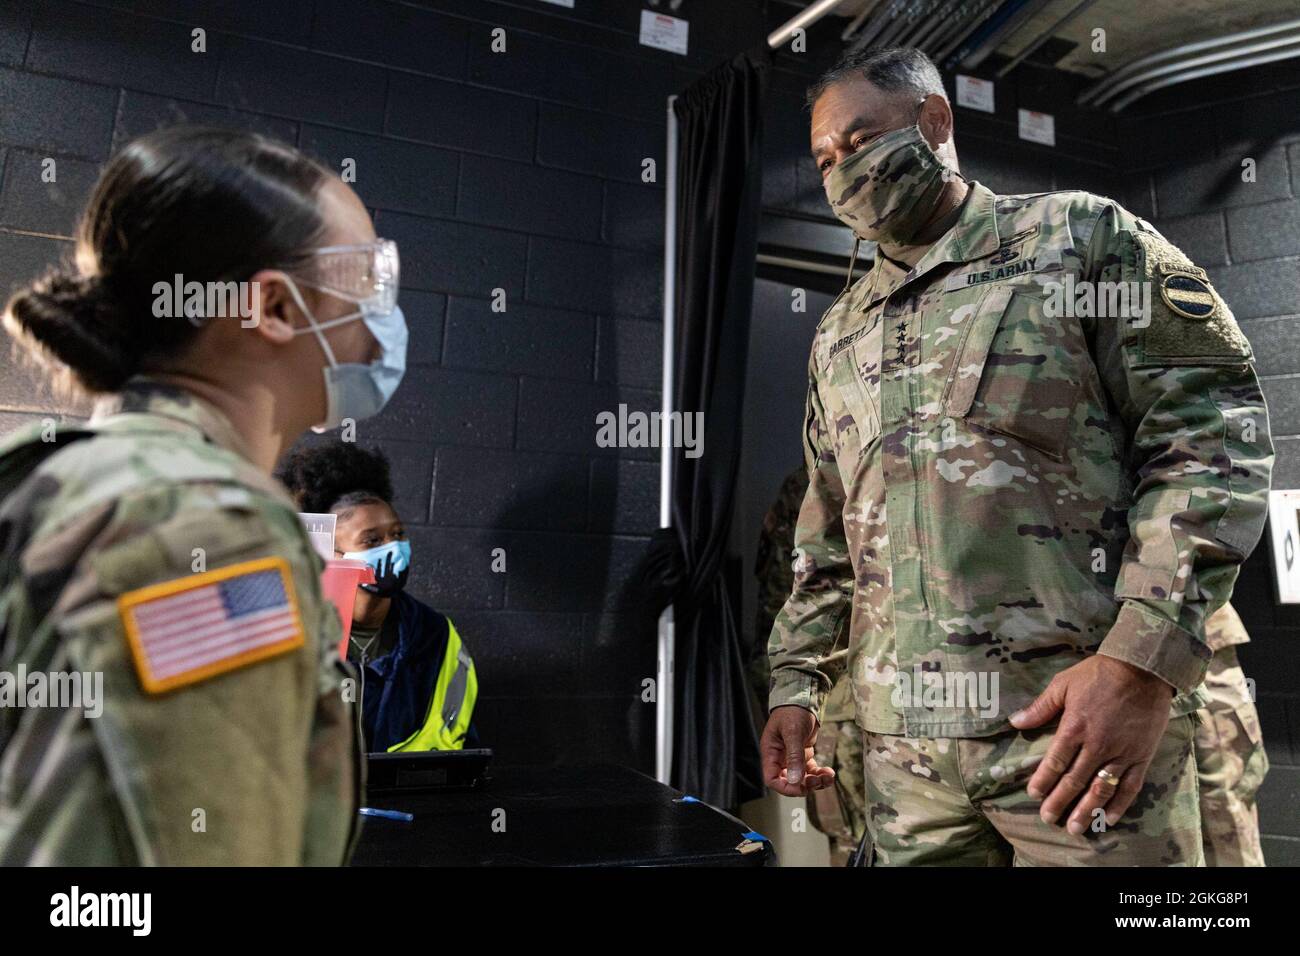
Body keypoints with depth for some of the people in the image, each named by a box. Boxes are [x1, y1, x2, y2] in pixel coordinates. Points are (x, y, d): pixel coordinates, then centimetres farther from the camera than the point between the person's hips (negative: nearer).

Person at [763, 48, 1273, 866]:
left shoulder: (1079, 236, 3)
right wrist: (796, 682, 10)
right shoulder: (839, 332, 16)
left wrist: (1144, 659, -16)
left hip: (1084, 719, -4)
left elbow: (1210, 428, -5)